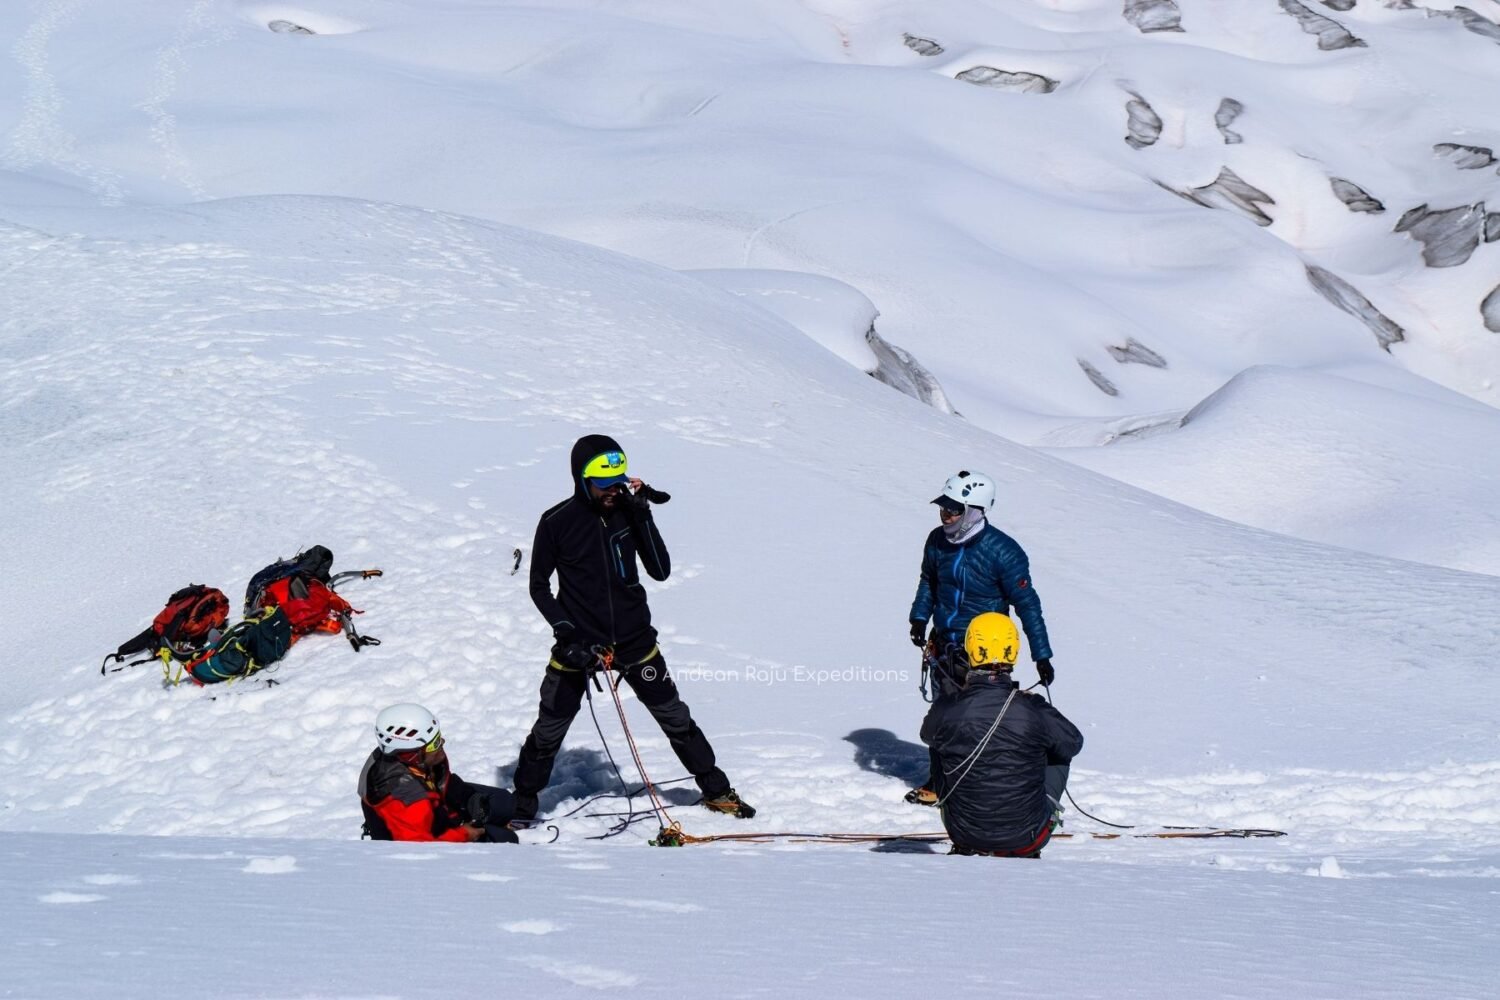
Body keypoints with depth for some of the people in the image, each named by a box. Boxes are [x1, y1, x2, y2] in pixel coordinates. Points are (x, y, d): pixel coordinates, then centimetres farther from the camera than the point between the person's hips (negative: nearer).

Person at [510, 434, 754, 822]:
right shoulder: (557, 522, -11)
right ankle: (522, 801, 23)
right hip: (579, 644, -2)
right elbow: (539, 587, -3)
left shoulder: (627, 510, -4)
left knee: (675, 719, 13)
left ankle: (716, 790, 26)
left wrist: (642, 516, -16)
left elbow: (660, 571, -7)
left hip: (634, 640, 2)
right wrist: (568, 634, -14)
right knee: (548, 732, 5)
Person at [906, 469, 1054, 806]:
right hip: (943, 645, 6)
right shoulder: (938, 541, -1)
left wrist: (1042, 656, -13)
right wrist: (919, 617, 4)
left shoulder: (1002, 551, -18)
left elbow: (1027, 604, -13)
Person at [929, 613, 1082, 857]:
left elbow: (928, 736, 11)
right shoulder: (1033, 710, -17)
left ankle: (966, 847, 33)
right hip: (1025, 834, -1)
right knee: (1058, 759, 23)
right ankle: (1023, 851, 26)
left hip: (965, 833, 1)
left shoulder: (946, 711, -14)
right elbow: (1073, 743, 4)